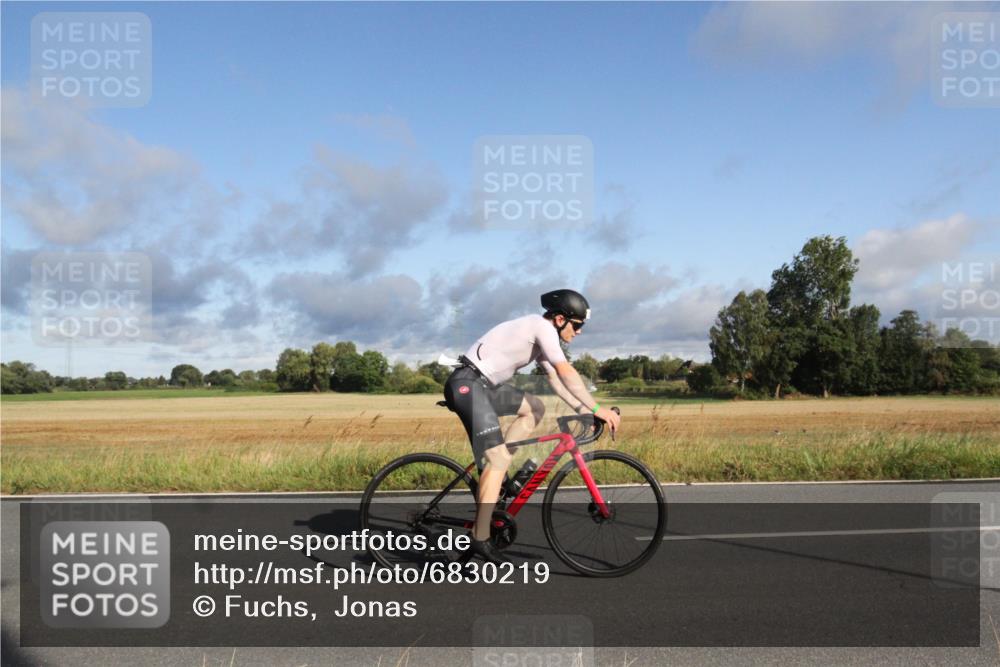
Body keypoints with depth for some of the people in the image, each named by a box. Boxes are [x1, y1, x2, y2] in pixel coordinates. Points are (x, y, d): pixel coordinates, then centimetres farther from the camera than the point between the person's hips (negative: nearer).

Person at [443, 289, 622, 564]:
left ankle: (495, 470, 12)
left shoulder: (541, 334, 18)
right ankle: (480, 539, -10)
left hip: (485, 385, 10)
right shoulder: (543, 327, -11)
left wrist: (583, 409, 13)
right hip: (467, 384, -10)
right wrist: (597, 409, -16)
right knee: (498, 458, -13)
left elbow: (555, 379, 21)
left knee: (534, 408, 16)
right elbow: (566, 372, -19)